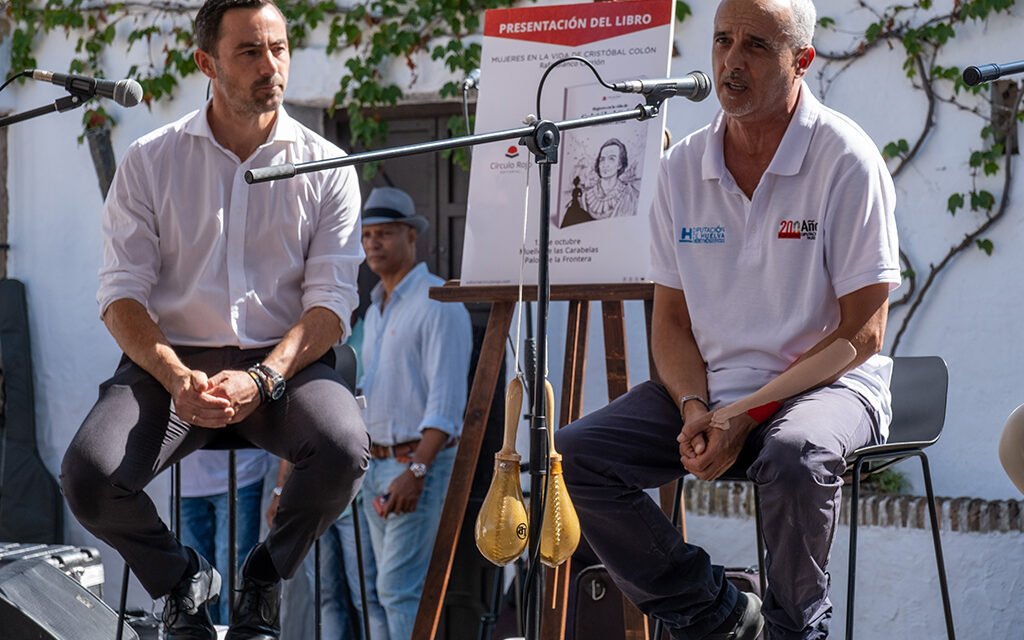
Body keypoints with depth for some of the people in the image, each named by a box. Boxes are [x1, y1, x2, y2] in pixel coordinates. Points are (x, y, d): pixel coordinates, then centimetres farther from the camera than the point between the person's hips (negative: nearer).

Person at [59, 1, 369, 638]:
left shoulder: (325, 167, 4)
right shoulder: (151, 161, 4)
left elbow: (331, 301, -3)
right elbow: (122, 293, 0)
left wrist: (261, 379, -20)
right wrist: (174, 376, -19)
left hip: (287, 360, 0)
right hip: (170, 359, 0)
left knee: (345, 448, -33)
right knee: (89, 474, -28)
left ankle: (266, 576, 0)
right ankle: (181, 578, 7)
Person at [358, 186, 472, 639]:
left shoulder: (438, 303, -14)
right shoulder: (377, 309, 15)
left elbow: (447, 399, -21)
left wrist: (415, 472, -29)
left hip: (422, 465, -9)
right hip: (378, 465, 9)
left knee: (399, 587, -15)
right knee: (388, 588, 10)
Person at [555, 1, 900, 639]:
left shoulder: (847, 159, -10)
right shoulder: (683, 167, 5)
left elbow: (861, 331, -12)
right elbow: (671, 318, 9)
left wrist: (746, 416, -18)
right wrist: (695, 408, -12)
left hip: (826, 384, -5)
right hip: (709, 389, 5)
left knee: (795, 454, -39)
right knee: (572, 455, -15)